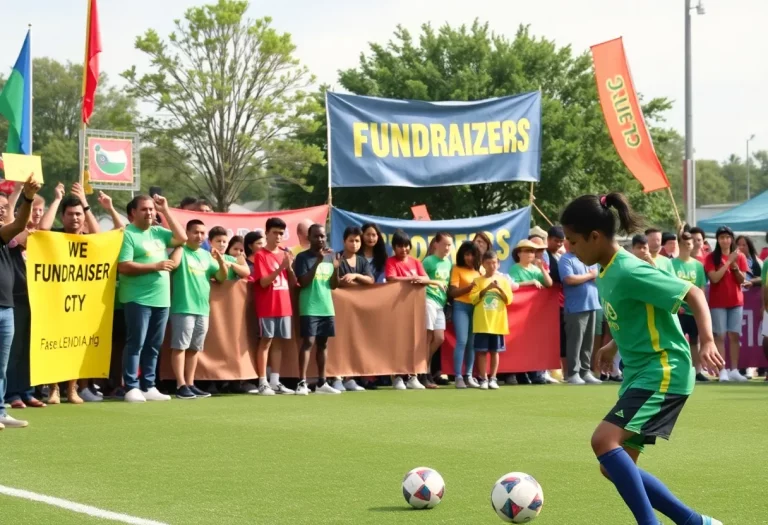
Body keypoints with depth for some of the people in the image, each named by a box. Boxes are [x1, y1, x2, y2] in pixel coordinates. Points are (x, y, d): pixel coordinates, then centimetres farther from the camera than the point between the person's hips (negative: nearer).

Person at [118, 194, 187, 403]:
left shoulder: (158, 232, 15)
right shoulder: (127, 234, -6)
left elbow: (182, 238, 6)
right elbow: (124, 267, -14)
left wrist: (166, 211, 6)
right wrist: (155, 266, -14)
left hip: (161, 299, 7)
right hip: (138, 299, -7)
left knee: (153, 346, 9)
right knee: (136, 343, -5)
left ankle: (148, 387, 15)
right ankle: (132, 388, -2)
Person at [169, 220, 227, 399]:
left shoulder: (207, 255, 14)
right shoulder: (181, 251, -3)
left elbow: (222, 277, 14)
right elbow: (173, 264, -24)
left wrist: (221, 260, -4)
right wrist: (181, 244, -16)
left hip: (203, 309, 6)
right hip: (183, 308, -6)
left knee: (194, 348, 10)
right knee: (180, 346, -6)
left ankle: (190, 384, 16)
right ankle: (181, 385, -7)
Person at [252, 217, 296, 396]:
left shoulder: (285, 254, 13)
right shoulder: (261, 255, -5)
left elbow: (293, 283, 12)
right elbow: (263, 282, -14)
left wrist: (289, 267, -6)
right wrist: (280, 267, -23)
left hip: (284, 306, 6)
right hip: (267, 307, -6)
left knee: (279, 342, 6)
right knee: (266, 341, -5)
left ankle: (275, 382, 10)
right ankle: (263, 383, -4)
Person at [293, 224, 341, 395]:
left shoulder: (330, 256, 11)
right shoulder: (303, 257, -4)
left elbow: (334, 285, 11)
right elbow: (303, 283, -14)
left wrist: (336, 268, -8)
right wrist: (317, 262, -21)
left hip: (327, 307, 6)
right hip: (309, 308, -6)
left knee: (323, 344, 8)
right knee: (308, 342, -11)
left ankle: (321, 383, 12)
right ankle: (302, 383, -13)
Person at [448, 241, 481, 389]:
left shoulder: (479, 270, 14)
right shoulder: (457, 269, -1)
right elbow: (453, 292, -9)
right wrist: (470, 287, -18)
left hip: (476, 307, 5)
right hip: (461, 307, -5)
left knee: (472, 343, 6)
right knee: (462, 341, -12)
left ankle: (469, 376, 11)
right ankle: (458, 377, -11)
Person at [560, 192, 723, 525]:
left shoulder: (629, 272, -19)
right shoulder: (606, 272, 9)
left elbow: (692, 294, -17)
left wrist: (706, 341, -28)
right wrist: (614, 345, 22)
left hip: (663, 373, -10)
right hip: (638, 374, 10)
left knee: (604, 441, -24)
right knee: (615, 467, 8)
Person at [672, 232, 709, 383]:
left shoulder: (698, 265, 6)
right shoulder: (672, 263, -3)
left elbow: (701, 288, 8)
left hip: (694, 309, 3)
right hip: (679, 309, -3)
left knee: (694, 340, 10)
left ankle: (697, 371, 16)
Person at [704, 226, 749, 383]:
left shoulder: (739, 256, 6)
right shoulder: (711, 257, -4)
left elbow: (742, 280, 3)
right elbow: (714, 278, -15)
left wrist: (735, 266, -14)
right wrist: (728, 262, -16)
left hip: (736, 301, 3)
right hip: (718, 303, -3)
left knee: (734, 335, 3)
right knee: (720, 336, -4)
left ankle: (734, 370, 5)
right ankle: (723, 371, -5)